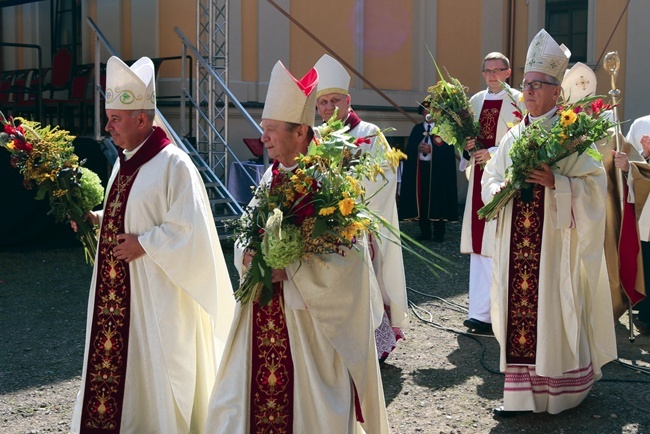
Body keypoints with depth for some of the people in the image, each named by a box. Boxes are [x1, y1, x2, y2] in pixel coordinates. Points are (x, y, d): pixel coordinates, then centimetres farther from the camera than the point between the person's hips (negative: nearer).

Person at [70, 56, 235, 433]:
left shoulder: (174, 165, -16)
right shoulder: (125, 162, 11)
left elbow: (190, 228, -19)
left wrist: (144, 245, -18)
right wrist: (96, 218, 6)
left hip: (157, 291, -8)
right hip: (119, 287, 8)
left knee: (155, 370, 1)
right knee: (115, 360, 12)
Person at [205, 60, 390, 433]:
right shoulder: (271, 177, 8)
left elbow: (345, 262, -17)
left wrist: (287, 270, -22)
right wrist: (247, 256, -8)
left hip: (307, 323, -6)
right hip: (261, 319, 7)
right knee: (251, 398, 12)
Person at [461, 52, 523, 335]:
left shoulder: (518, 102, -4)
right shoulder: (475, 101, 14)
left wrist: (493, 153, -16)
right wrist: (467, 146, -1)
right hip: (479, 179, 6)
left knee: (496, 245, -9)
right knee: (478, 245, 8)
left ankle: (484, 312, -6)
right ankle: (479, 310, 15)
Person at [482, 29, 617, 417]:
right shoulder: (514, 136, 12)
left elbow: (595, 183, -8)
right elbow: (489, 178, 15)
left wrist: (555, 182, -21)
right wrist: (500, 189, -6)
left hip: (554, 240, -4)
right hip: (516, 240, 5)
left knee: (553, 309, 0)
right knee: (518, 309, 4)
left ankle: (563, 388, 16)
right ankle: (520, 391, 11)